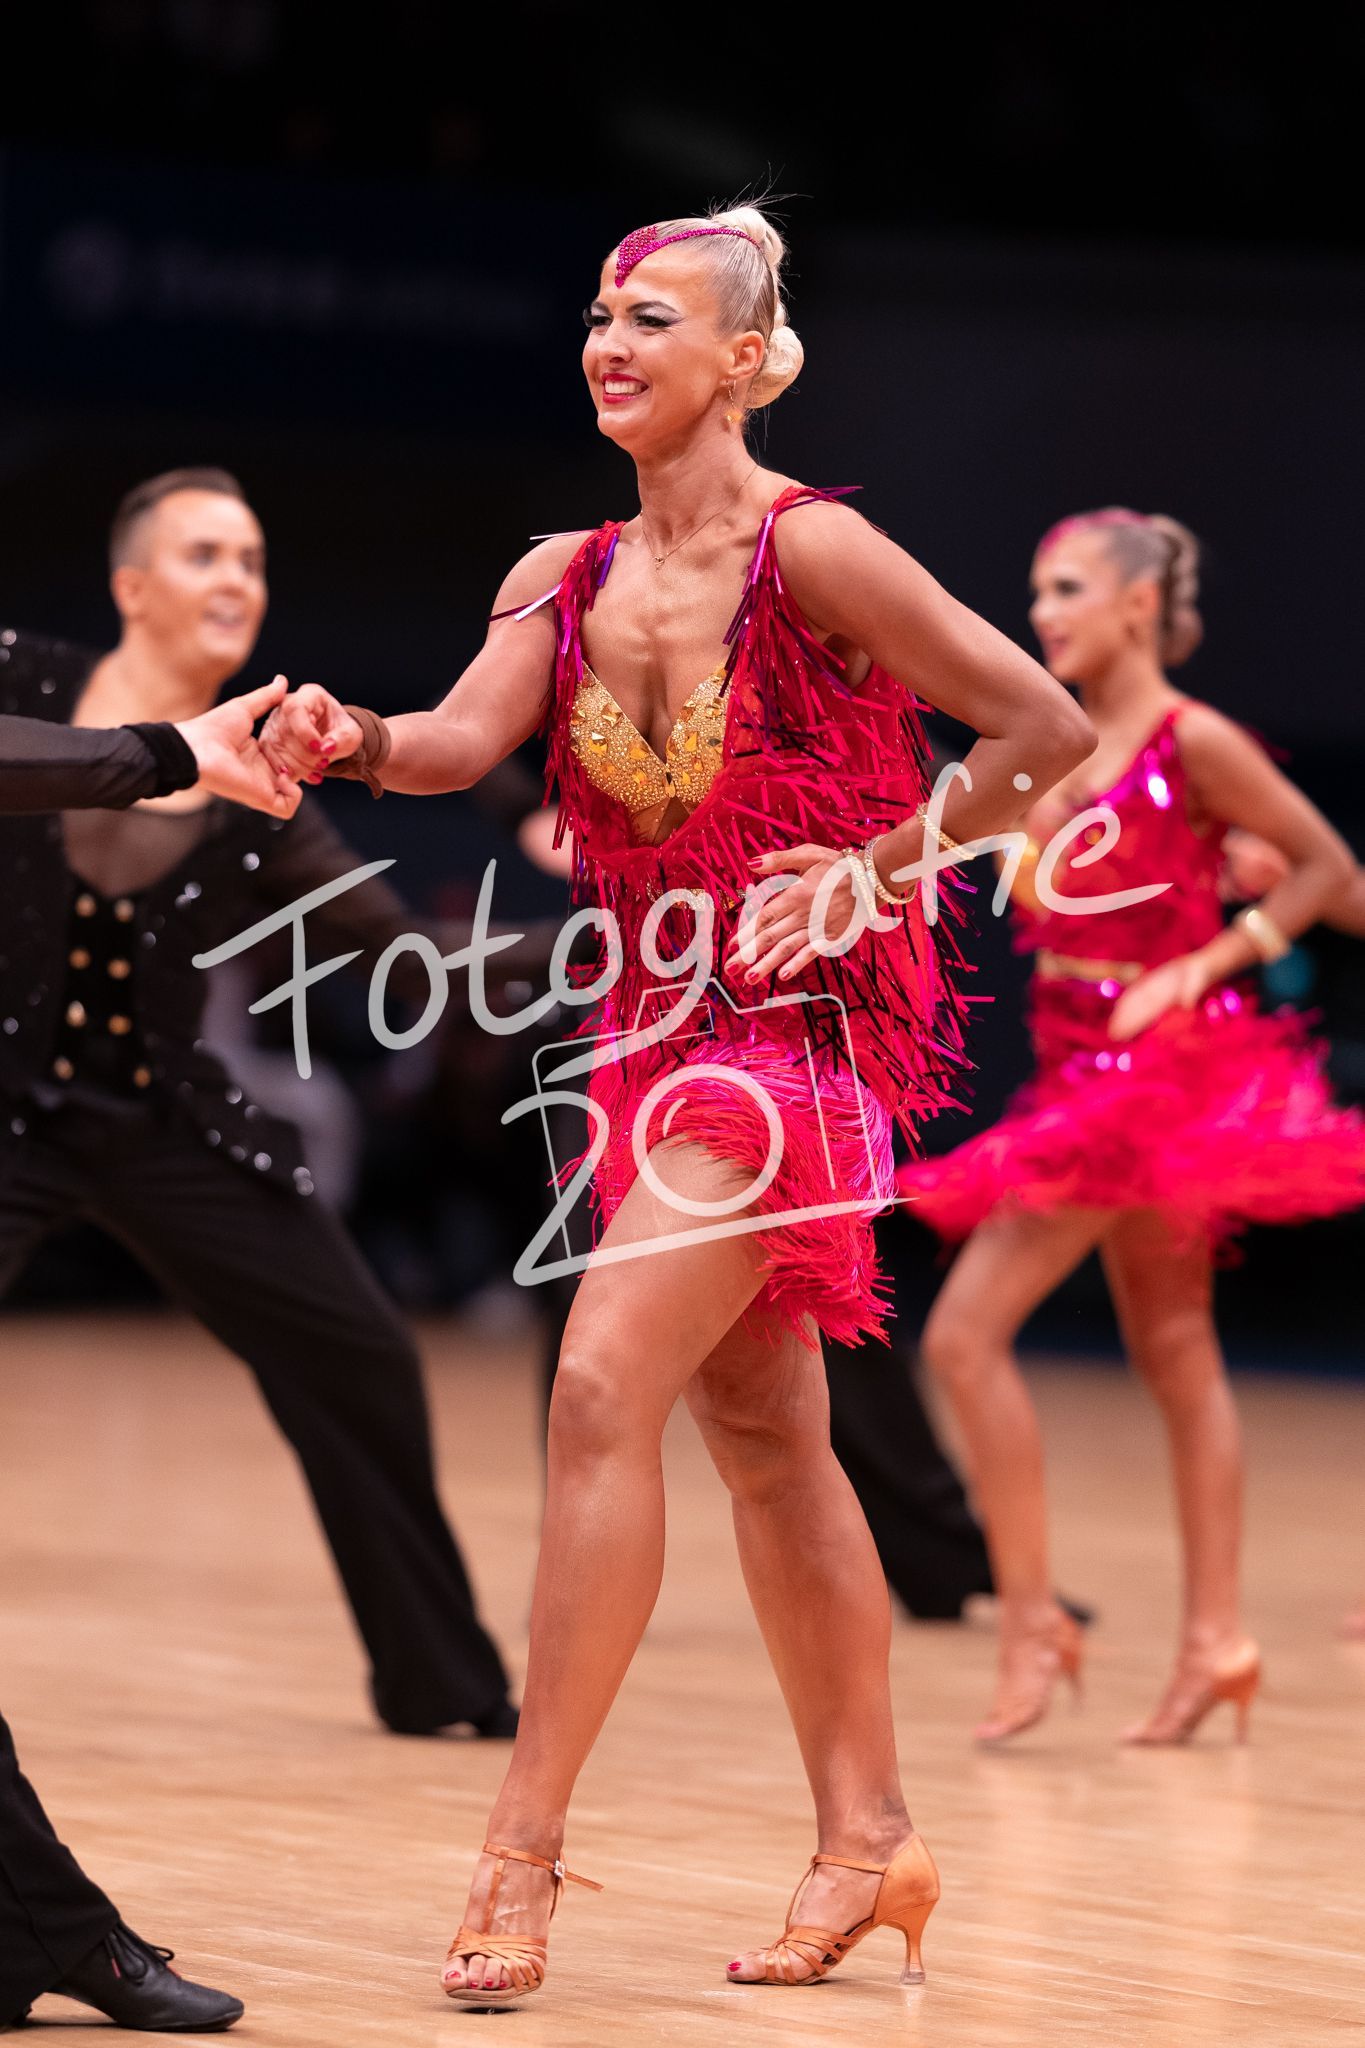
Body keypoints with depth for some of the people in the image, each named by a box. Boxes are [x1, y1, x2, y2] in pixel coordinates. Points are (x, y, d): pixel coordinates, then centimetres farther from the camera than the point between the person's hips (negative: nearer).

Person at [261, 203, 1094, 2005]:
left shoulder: (813, 553, -14)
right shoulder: (566, 579, 6)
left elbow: (1046, 728, -11)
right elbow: (468, 739, -10)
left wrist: (874, 872, -11)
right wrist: (356, 743, -31)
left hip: (799, 1027, -8)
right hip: (655, 1030, 8)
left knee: (603, 1383, -18)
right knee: (763, 1435, 12)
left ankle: (524, 1843, -15)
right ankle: (870, 1837, 23)